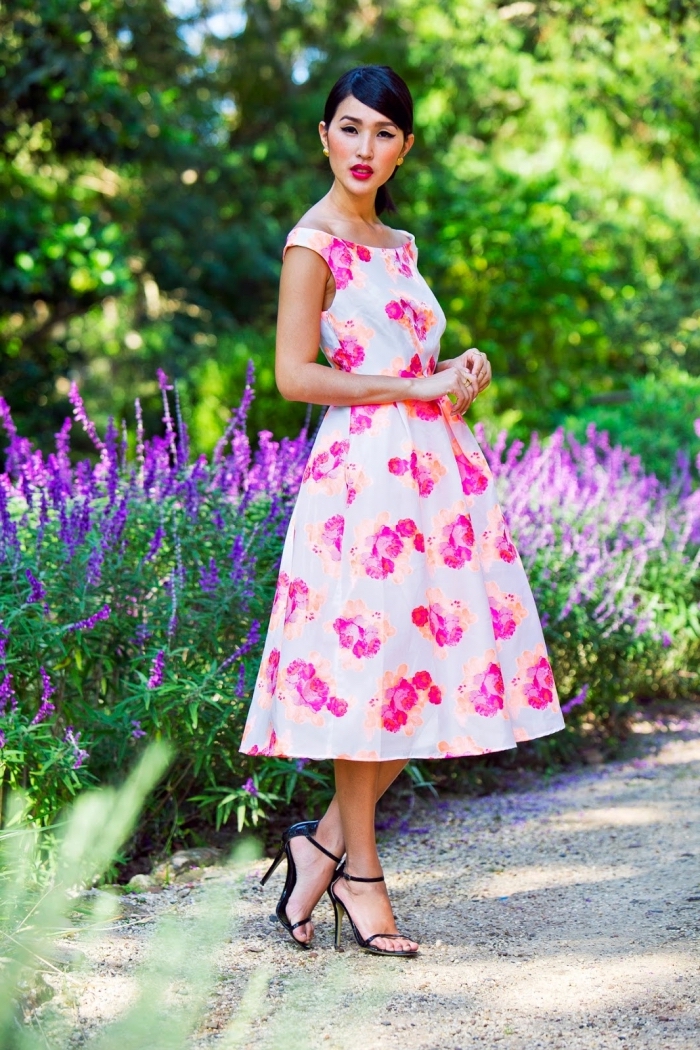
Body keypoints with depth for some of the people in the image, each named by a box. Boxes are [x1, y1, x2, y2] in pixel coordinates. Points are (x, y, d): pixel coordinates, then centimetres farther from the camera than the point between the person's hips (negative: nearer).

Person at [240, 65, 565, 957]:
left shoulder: (396, 245, 18)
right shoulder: (314, 242, -5)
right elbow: (294, 377, -12)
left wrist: (458, 373, 5)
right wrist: (418, 387, -12)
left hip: (433, 466, 8)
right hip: (366, 470, -8)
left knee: (438, 665, 5)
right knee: (366, 662, -3)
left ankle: (327, 839, 17)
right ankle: (357, 871, 11)